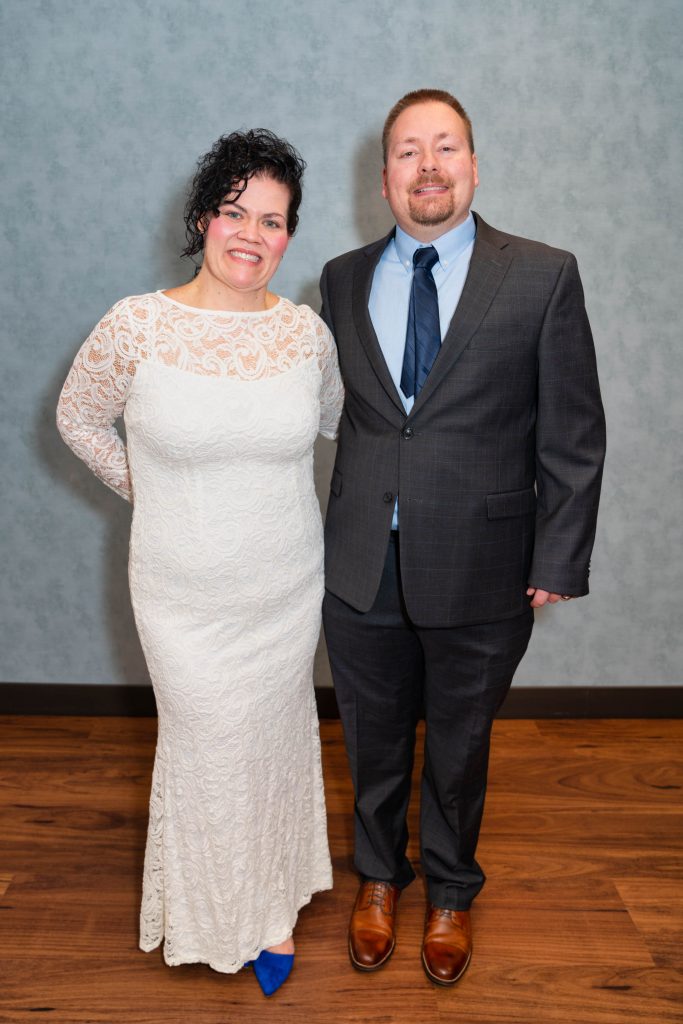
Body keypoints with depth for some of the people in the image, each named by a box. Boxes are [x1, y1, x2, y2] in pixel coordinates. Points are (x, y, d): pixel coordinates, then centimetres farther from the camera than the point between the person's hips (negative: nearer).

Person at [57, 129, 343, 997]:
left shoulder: (307, 331, -7)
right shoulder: (137, 325, -14)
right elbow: (77, 417, 3)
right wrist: (146, 487, 4)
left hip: (287, 593, 2)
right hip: (184, 600, -2)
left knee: (275, 744, 19)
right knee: (206, 754, 14)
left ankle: (272, 904, 46)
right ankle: (218, 913, 45)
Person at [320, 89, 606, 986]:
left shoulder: (543, 277, -4)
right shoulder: (344, 279, 5)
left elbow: (574, 434, -4)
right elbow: (333, 413, 8)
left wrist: (557, 562, -7)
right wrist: (323, 534, 5)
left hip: (479, 574, -2)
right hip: (361, 573, 3)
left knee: (459, 749, 18)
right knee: (374, 743, 20)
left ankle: (451, 892, 46)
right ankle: (379, 877, 48)